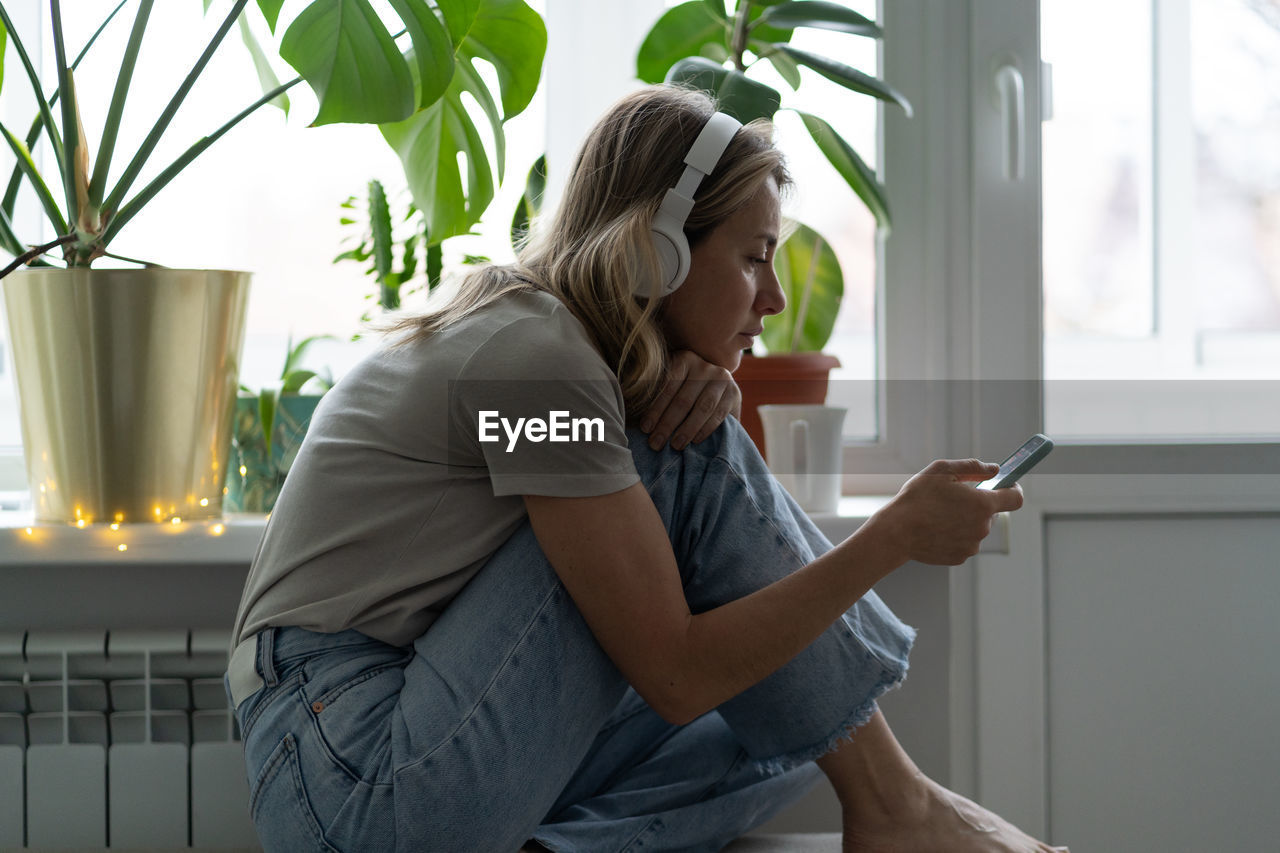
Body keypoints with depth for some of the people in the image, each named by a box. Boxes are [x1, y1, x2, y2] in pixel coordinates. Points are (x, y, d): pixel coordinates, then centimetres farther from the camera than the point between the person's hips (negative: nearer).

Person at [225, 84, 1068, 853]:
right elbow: (675, 674, -18)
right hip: (355, 781, -10)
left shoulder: (526, 318, 11)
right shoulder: (534, 354, -16)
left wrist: (707, 381, -3)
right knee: (692, 455, -14)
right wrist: (898, 534, -14)